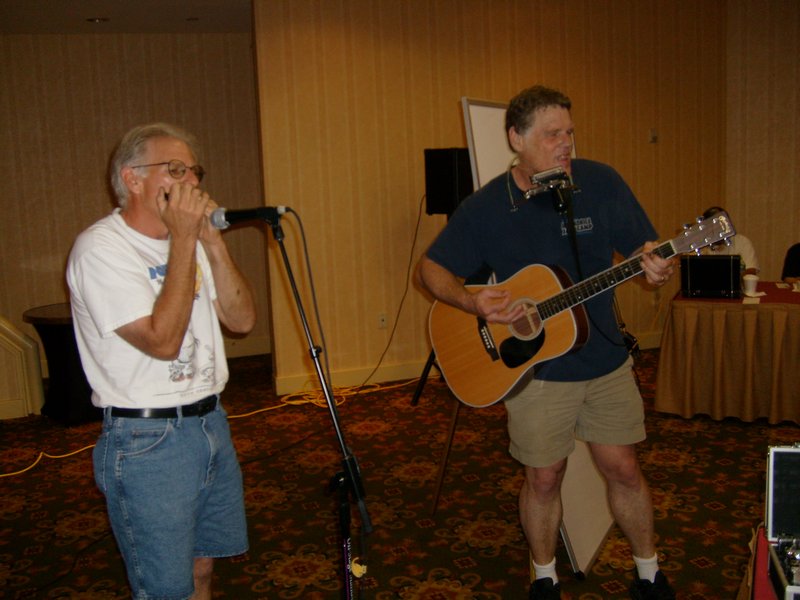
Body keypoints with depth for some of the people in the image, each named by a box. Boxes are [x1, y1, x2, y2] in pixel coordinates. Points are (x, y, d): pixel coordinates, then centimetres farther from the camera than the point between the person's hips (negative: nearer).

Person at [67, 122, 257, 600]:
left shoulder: (188, 241, 8)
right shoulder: (100, 248, -16)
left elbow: (242, 320, 1)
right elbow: (162, 340, -25)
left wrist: (211, 238, -9)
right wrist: (184, 239, -21)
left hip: (210, 421, 7)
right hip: (148, 441, -7)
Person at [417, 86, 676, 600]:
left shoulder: (601, 182, -7)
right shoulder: (485, 208, -10)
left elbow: (641, 248, -1)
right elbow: (432, 269, -2)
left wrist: (654, 266, -25)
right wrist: (471, 300, -22)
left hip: (606, 359, 2)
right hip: (535, 367, -1)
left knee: (624, 469, 11)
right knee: (544, 478, 10)